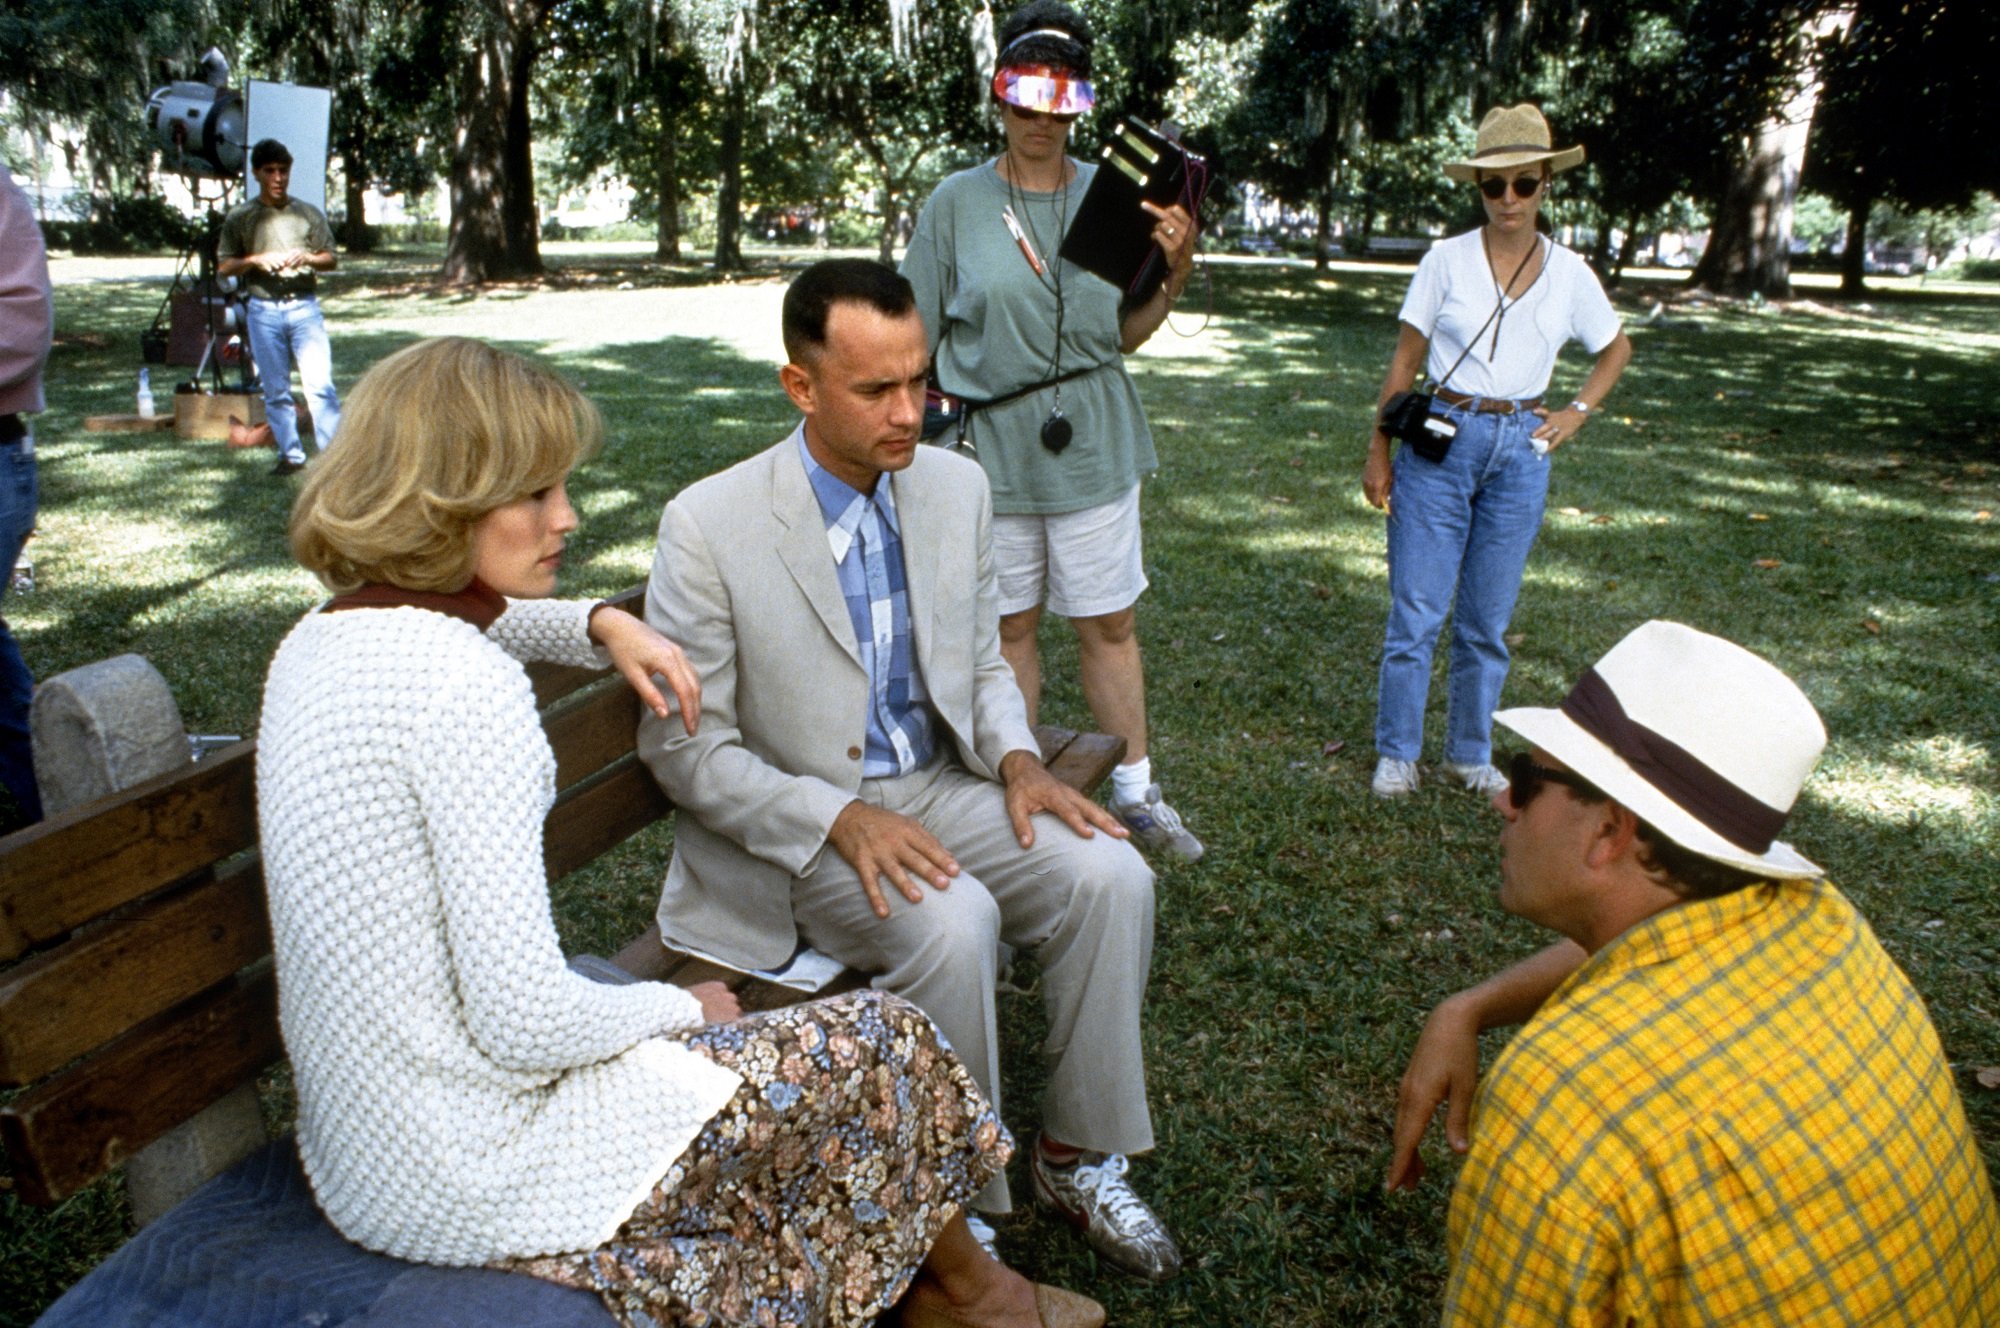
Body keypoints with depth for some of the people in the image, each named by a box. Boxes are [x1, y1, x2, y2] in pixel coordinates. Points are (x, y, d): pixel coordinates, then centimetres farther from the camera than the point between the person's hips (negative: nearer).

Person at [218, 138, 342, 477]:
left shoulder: (308, 213, 9)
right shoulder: (240, 217, 7)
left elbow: (331, 260, 11)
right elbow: (224, 266, 6)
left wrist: (307, 258, -10)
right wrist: (256, 260, -12)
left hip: (305, 306, -1)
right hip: (263, 311, 1)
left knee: (320, 383, -9)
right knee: (276, 391, 4)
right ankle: (291, 455, 10)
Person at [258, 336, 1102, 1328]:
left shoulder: (318, 640, 3)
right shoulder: (466, 687, -27)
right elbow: (524, 1018, -27)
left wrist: (600, 624, 11)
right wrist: (679, 1009, -7)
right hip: (476, 1178, -9)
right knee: (881, 1046, 5)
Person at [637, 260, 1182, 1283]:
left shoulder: (956, 487, -1)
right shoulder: (710, 525, -16)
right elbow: (684, 748, -12)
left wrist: (1017, 758, -9)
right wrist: (840, 818, -25)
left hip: (936, 787, 5)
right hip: (792, 829, -5)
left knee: (1110, 874, -17)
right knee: (952, 921, -30)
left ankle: (1076, 1156, 4)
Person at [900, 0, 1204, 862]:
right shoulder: (958, 202, -3)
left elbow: (1125, 337, 8)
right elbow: (916, 336, 0)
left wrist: (1173, 275, -8)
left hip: (1093, 444, 1)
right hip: (989, 445, -1)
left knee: (1109, 624, 9)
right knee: (1007, 627, 11)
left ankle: (1134, 792, 23)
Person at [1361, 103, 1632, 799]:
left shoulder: (1569, 273, 5)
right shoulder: (1447, 260, -2)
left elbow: (1616, 349, 21)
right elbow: (1405, 360, 1)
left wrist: (1577, 412, 8)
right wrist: (1379, 452, -1)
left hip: (1521, 452, 2)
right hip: (1441, 441, -2)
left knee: (1487, 622, 9)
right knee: (1416, 611, -2)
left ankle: (1470, 754, 22)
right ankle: (1396, 754, 11)